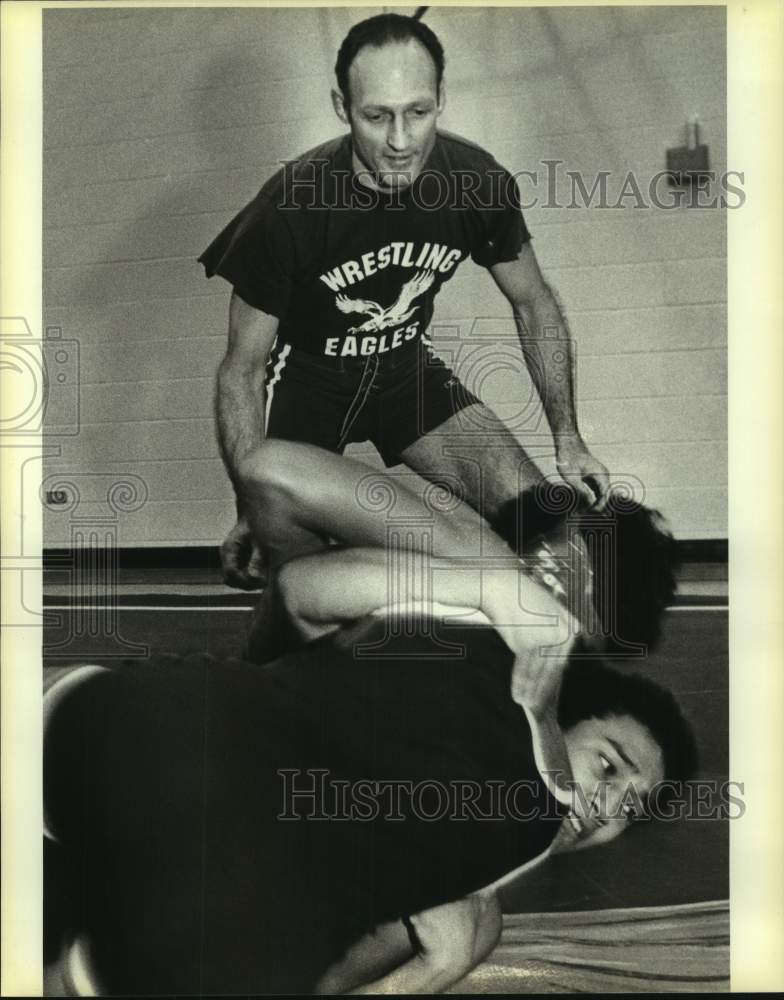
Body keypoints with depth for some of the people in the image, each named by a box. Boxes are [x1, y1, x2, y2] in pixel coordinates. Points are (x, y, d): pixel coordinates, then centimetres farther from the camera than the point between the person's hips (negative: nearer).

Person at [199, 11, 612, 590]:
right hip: (304, 372, -2)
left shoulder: (479, 182, -17)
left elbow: (534, 305, 0)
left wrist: (568, 439, -5)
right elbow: (242, 368, -18)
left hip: (405, 364, 3)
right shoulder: (291, 206, -26)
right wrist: (252, 512, -30)